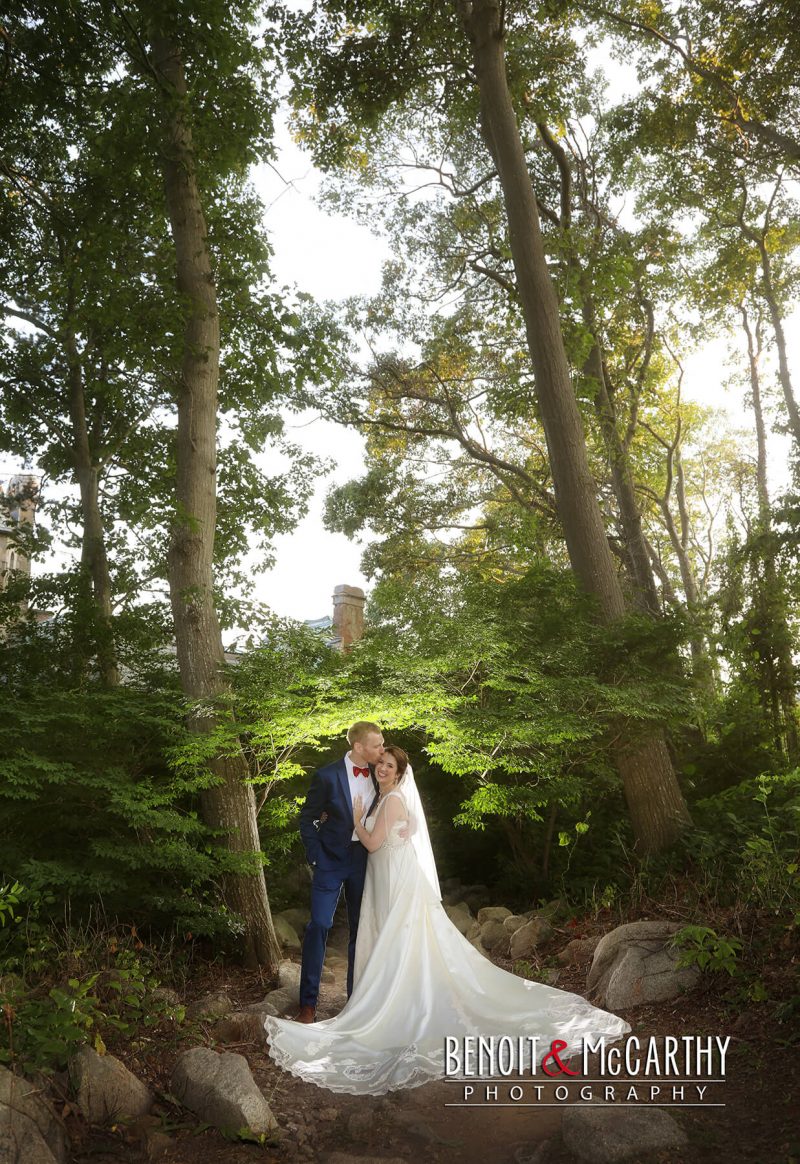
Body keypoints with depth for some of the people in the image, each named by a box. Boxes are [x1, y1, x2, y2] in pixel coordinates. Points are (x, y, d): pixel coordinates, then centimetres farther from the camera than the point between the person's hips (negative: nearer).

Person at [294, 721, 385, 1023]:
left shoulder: (378, 775, -2)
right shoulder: (327, 776, -14)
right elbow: (308, 819, -5)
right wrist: (316, 858, -9)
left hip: (364, 860, 4)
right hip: (332, 859, -4)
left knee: (361, 929, 12)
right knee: (319, 925, -5)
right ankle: (308, 1003, 8)